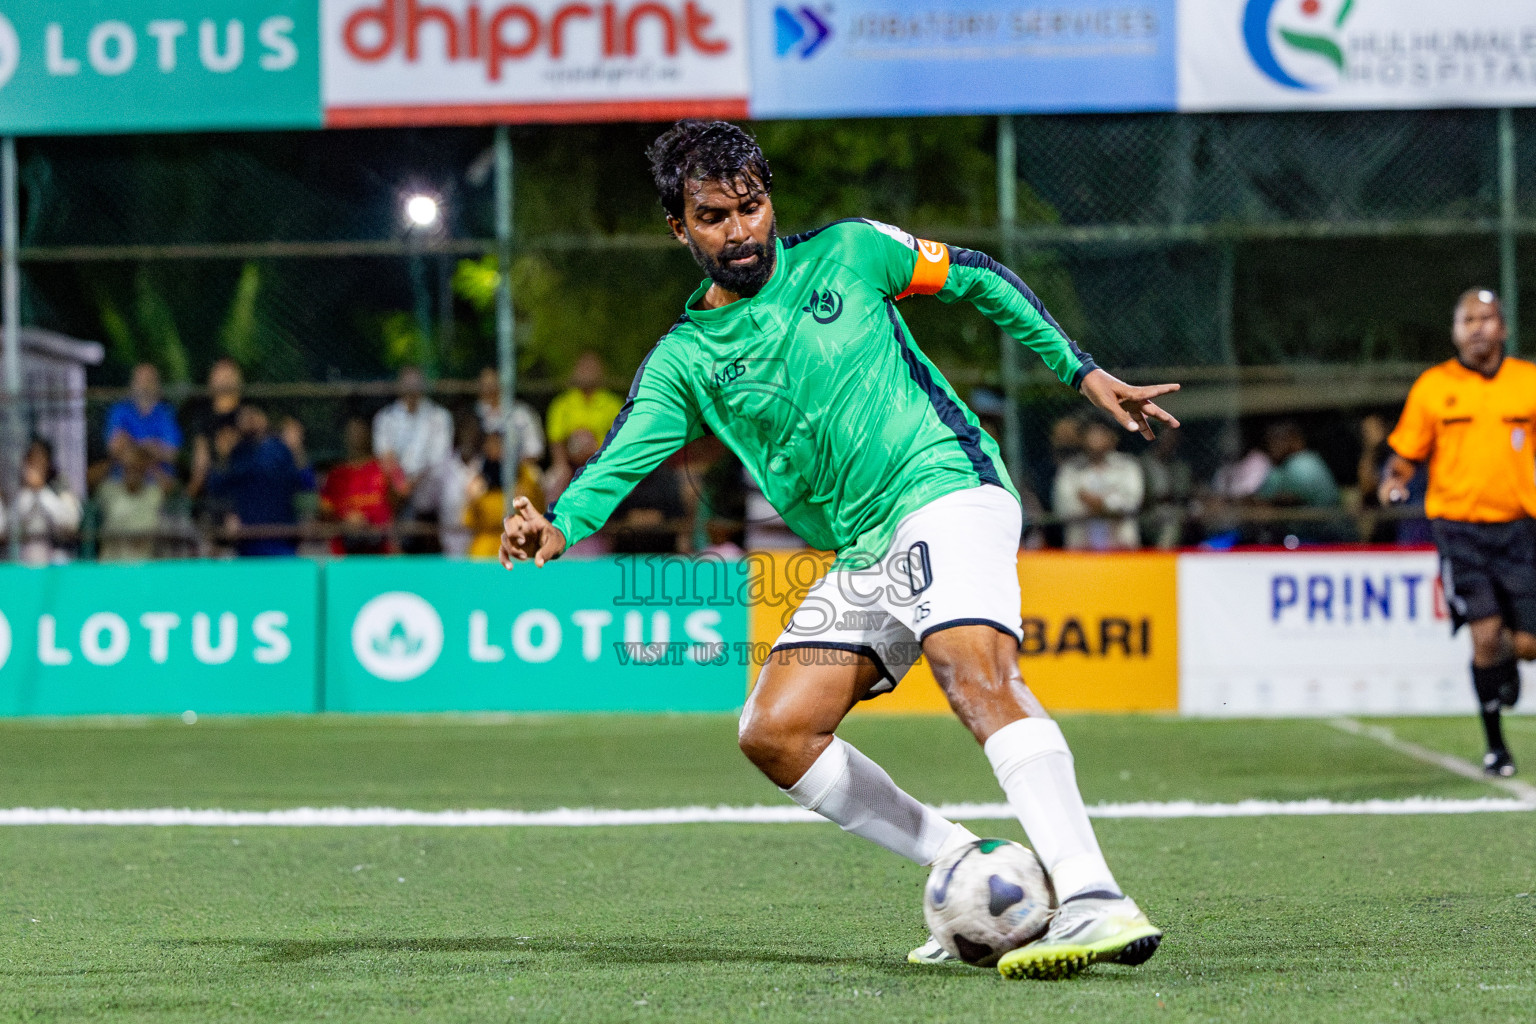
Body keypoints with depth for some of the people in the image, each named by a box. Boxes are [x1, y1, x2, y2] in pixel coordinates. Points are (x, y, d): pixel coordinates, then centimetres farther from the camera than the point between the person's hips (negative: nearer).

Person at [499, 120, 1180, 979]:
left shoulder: (848, 254, 5)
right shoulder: (684, 359, 9)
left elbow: (982, 280, 14)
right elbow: (624, 457, -4)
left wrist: (1085, 374, 8)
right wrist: (559, 529, -24)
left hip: (948, 486, -6)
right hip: (863, 555, 6)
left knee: (973, 668, -30)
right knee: (775, 733, -5)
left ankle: (1095, 902, -44)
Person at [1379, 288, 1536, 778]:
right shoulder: (1432, 387, 1)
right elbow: (1406, 456, 6)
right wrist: (1394, 480, -14)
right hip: (1458, 525, -2)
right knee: (1484, 634, -14)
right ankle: (1495, 744, 4)